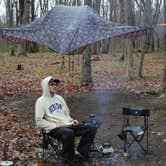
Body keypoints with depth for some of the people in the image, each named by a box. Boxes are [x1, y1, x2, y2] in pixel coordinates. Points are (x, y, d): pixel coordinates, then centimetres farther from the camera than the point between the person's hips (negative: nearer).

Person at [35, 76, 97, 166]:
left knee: (91, 128, -13)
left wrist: (71, 121, 4)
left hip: (68, 125, 6)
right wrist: (55, 125, -16)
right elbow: (39, 121, -7)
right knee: (68, 133, -40)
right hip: (54, 129, -6)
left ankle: (82, 151, 0)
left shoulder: (59, 98, 20)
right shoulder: (41, 101, -1)